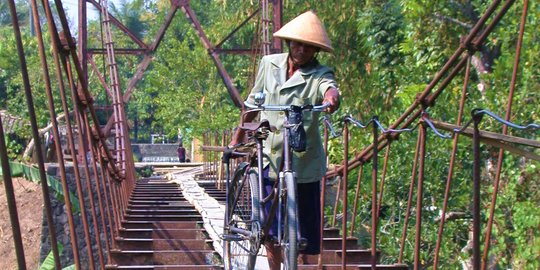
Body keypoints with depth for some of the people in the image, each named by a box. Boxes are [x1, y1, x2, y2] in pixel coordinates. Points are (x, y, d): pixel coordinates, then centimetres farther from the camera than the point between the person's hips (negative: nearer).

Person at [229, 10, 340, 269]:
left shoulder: (319, 75, -5)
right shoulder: (269, 64, 6)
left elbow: (330, 87, -29)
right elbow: (254, 100, 18)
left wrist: (332, 96, -52)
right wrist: (240, 133, 25)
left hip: (303, 162, -2)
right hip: (269, 158, 2)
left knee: (305, 233, 3)